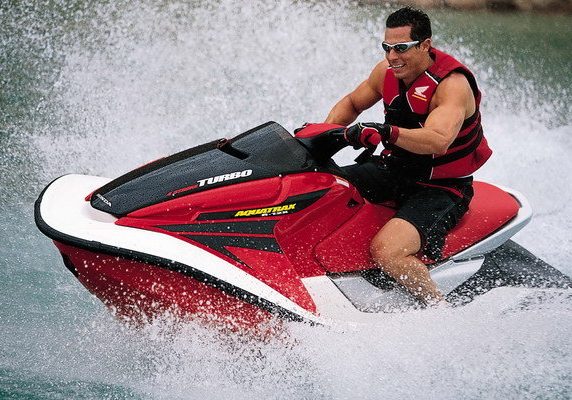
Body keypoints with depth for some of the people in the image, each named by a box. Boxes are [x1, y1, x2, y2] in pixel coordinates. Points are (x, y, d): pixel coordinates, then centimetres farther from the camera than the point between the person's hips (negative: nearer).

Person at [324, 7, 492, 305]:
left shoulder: (452, 84, -23)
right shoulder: (388, 71, -1)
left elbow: (439, 140, -41)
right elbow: (352, 103, 18)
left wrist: (385, 132, -54)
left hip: (440, 189, -8)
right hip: (393, 171, 8)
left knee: (386, 251, -31)